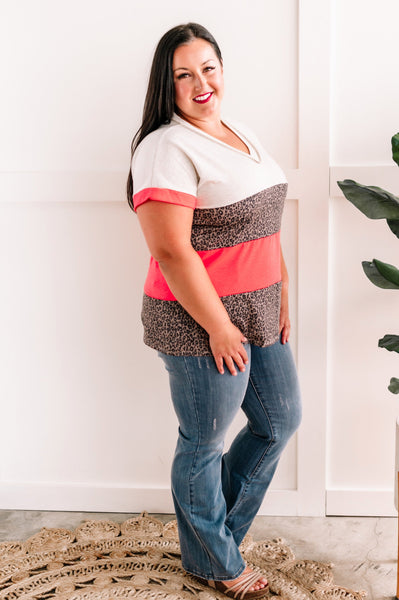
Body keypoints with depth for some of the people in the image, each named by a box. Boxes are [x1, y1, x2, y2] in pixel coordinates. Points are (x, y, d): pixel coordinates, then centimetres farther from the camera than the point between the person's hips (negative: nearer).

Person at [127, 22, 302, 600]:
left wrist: (283, 293, 13)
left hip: (261, 315, 9)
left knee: (280, 419, 19)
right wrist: (219, 327, -20)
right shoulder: (165, 149, -17)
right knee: (204, 443, 8)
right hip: (202, 324, -9)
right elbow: (172, 251, -22)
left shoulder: (243, 136, 12)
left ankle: (218, 523, 39)